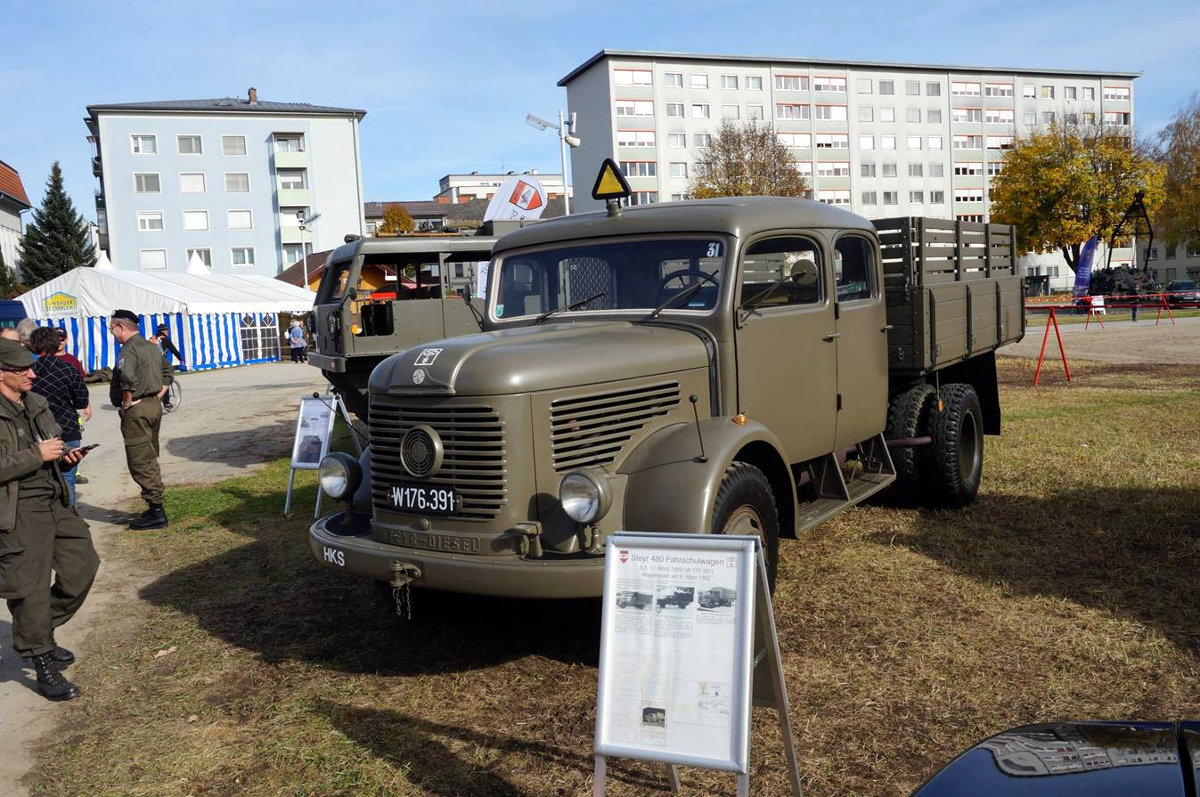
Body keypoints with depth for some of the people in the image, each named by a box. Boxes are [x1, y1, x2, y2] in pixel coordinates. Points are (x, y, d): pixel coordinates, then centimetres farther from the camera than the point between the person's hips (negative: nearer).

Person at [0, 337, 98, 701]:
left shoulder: (36, 404, 12)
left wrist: (66, 456, 3)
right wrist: (37, 455, -20)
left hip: (55, 503, 8)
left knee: (82, 565, 10)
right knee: (31, 589, 0)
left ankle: (43, 634, 32)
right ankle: (45, 669, 13)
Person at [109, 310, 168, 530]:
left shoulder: (129, 349, -15)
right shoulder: (152, 347, 15)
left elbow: (127, 377, -31)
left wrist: (127, 403, -18)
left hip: (136, 410, -9)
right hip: (154, 406, 9)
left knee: (140, 463, -4)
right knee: (150, 460, 17)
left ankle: (156, 513, -4)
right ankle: (156, 508, 23)